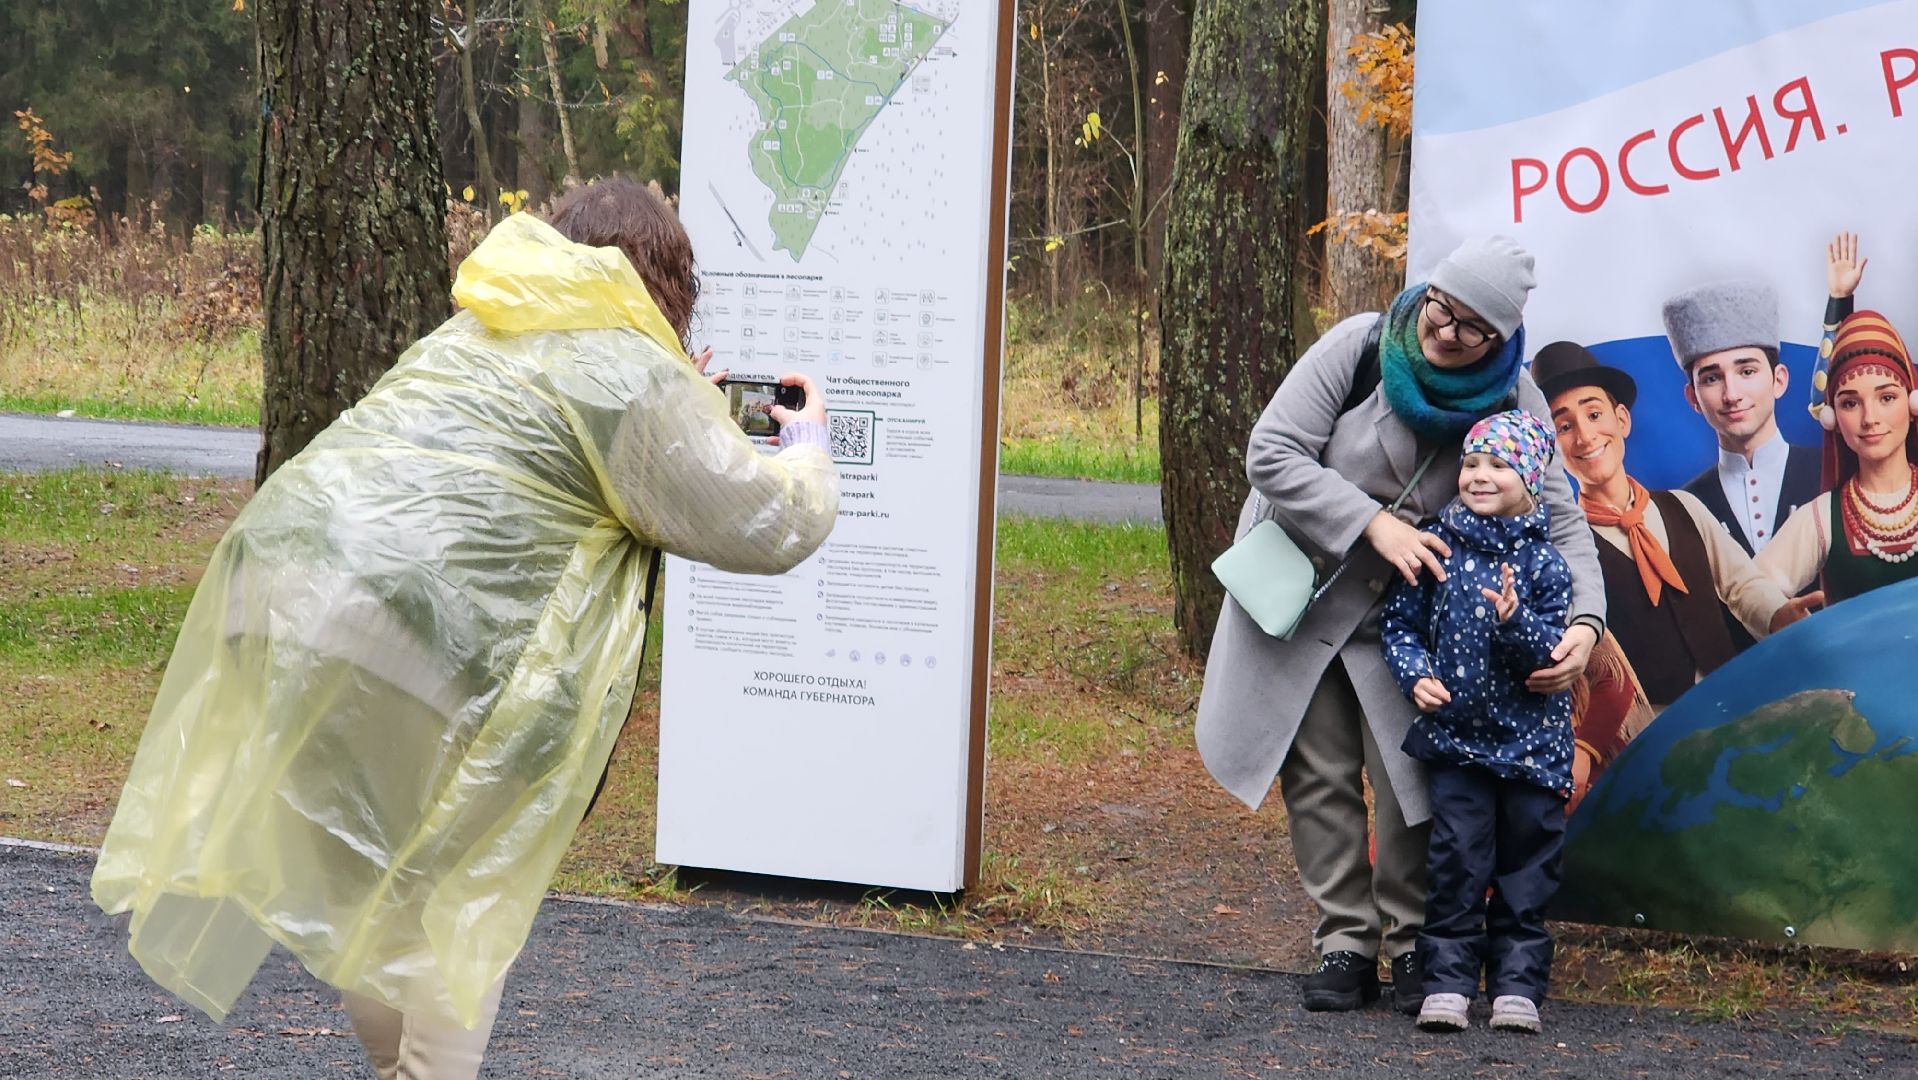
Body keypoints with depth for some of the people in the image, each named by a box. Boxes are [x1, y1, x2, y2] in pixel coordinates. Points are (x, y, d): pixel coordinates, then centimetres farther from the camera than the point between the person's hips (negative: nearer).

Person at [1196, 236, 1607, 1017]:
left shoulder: (1511, 401, -12)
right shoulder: (1360, 346, -17)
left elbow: (1561, 520, -12)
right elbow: (1271, 454, -18)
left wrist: (1585, 621, -30)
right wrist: (1374, 525, -25)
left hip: (1407, 604, 0)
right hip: (1304, 583, 0)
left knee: (1412, 774, -7)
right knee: (1319, 773, 2)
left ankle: (1413, 945, 6)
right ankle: (1344, 942, 10)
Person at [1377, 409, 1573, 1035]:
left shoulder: (1543, 561, -5)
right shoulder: (1437, 545, -1)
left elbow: (1554, 649, -9)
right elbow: (1399, 623, 5)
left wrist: (1516, 620, -27)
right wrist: (1415, 675, -11)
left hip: (1530, 738, 0)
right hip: (1455, 731, 0)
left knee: (1526, 862, 6)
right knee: (1458, 858, -4)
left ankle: (1517, 981, 15)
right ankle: (1449, 978, 4)